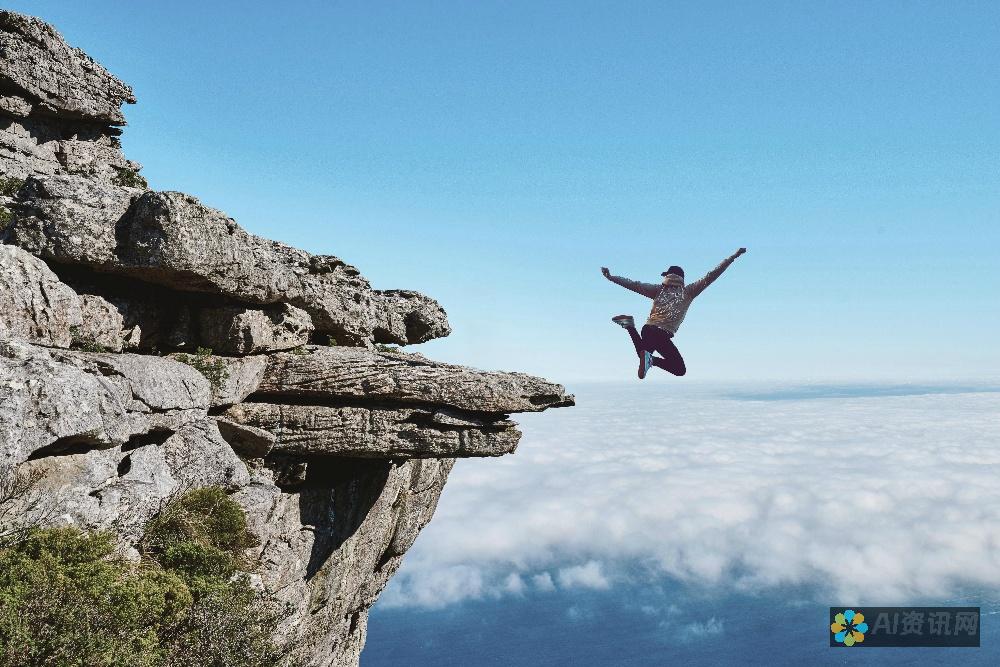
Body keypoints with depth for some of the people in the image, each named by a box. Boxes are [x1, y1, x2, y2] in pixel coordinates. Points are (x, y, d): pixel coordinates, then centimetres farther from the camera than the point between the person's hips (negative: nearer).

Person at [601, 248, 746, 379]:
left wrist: (611, 277, 6)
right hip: (663, 335, -4)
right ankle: (652, 360, -21)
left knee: (644, 355, 29)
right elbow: (711, 276, 4)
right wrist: (734, 256, 8)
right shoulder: (688, 292, 3)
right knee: (680, 369, 5)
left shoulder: (659, 289, 8)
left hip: (647, 330, 4)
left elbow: (635, 285, 2)